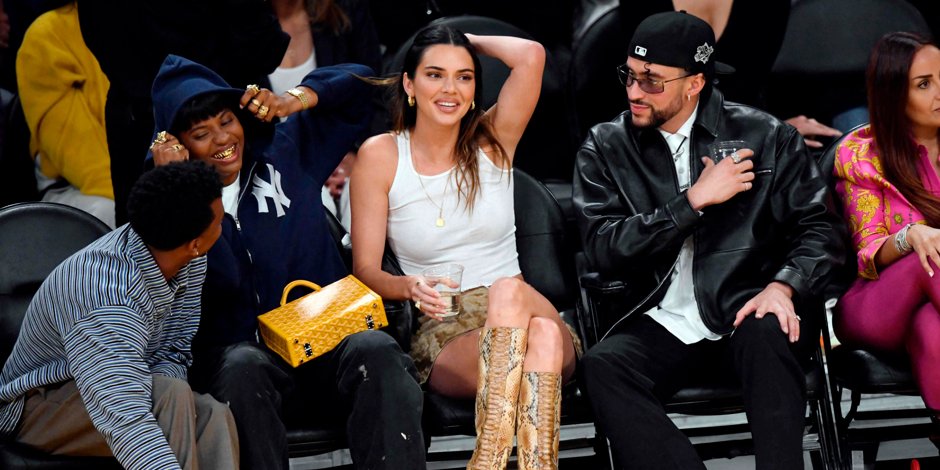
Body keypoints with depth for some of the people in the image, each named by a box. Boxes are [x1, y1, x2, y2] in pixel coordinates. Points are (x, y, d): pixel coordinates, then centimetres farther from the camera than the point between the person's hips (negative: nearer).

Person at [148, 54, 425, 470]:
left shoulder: (283, 155, 14)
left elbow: (356, 82, 18)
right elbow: (223, 279, -11)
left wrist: (293, 101, 0)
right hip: (235, 353, -2)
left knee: (378, 353, -32)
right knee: (243, 369, -38)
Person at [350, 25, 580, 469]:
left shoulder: (492, 141, 8)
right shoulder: (380, 155, 5)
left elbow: (530, 56, -9)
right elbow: (366, 270, 3)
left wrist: (468, 42, 8)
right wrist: (410, 287, -19)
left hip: (516, 319, 1)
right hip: (443, 334, -1)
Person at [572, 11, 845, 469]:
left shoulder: (765, 136, 4)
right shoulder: (605, 148, 7)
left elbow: (818, 227, 4)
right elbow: (602, 249, -4)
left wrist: (783, 286, -16)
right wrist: (694, 200, -11)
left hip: (746, 313, -1)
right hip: (661, 324, 1)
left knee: (767, 335, -36)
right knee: (602, 366, -31)